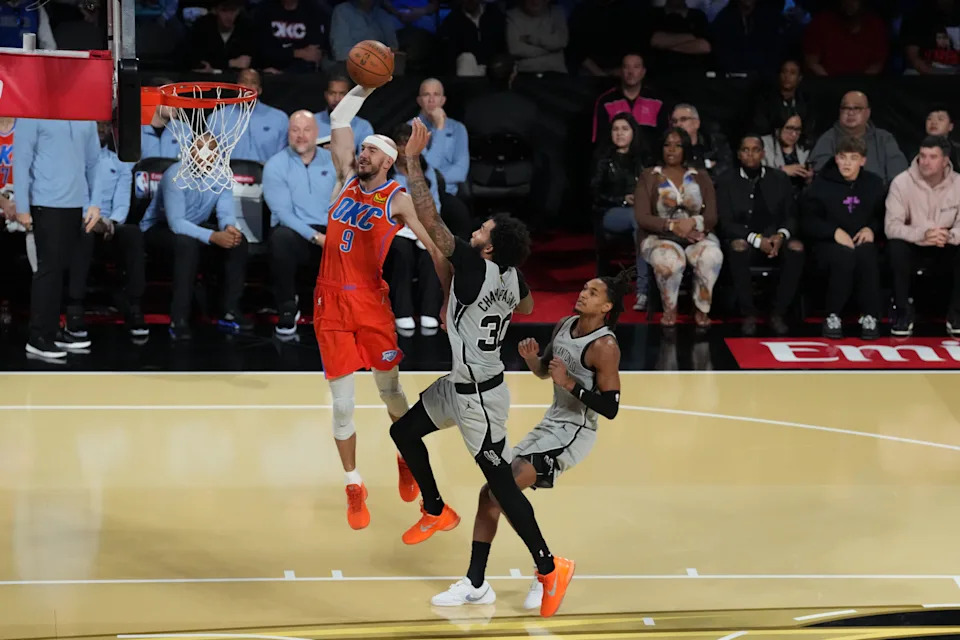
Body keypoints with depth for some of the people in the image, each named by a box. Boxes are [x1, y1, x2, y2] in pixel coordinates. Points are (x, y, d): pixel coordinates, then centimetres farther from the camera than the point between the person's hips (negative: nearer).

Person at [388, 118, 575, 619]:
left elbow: (429, 220, -29)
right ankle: (436, 512, 37)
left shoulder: (477, 269, -27)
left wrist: (413, 160, -24)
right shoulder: (510, 277, -3)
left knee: (500, 481, -4)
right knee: (404, 430, 21)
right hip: (463, 383, 9)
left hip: (478, 395, -9)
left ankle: (550, 569, 4)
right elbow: (527, 307, 22)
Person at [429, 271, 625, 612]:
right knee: (490, 492, 6)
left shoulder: (604, 346, -18)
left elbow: (610, 408, -20)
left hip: (574, 433, -9)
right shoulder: (564, 326, 5)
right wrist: (531, 358, -2)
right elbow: (543, 371, 20)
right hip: (551, 424, 9)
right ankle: (475, 585, 14)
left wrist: (569, 383, -27)